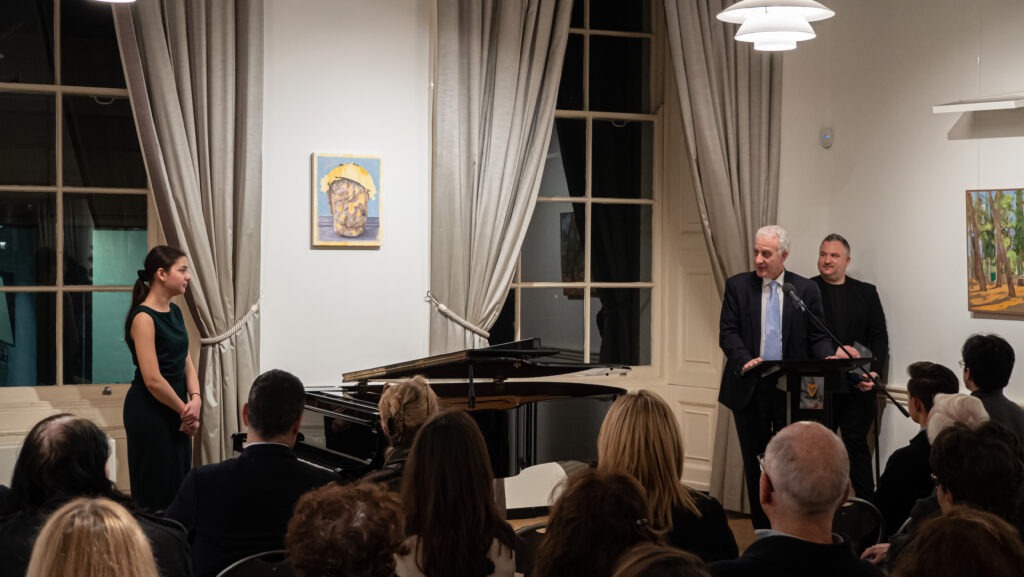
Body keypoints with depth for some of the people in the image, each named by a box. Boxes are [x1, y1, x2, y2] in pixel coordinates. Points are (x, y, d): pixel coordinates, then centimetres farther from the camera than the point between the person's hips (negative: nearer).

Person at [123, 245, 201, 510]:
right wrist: (185, 411, -11)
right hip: (150, 411, -8)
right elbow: (153, 380, -21)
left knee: (178, 485, 13)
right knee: (154, 489, 0)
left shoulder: (175, 312, 9)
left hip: (175, 409, 8)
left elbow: (186, 361, 9)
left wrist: (195, 399, -8)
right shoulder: (143, 318, -17)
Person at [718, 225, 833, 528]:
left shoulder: (806, 289, 3)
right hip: (750, 388, 1)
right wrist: (744, 360, -20)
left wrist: (828, 359, -18)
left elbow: (817, 336, 4)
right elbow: (728, 332, -2)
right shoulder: (737, 286, 4)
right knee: (755, 461, 7)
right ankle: (762, 531, 16)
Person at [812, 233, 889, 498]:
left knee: (857, 446, 3)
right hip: (818, 384, -1)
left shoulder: (866, 292, 10)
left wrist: (874, 372, -8)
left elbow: (879, 337, 6)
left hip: (857, 387, 1)